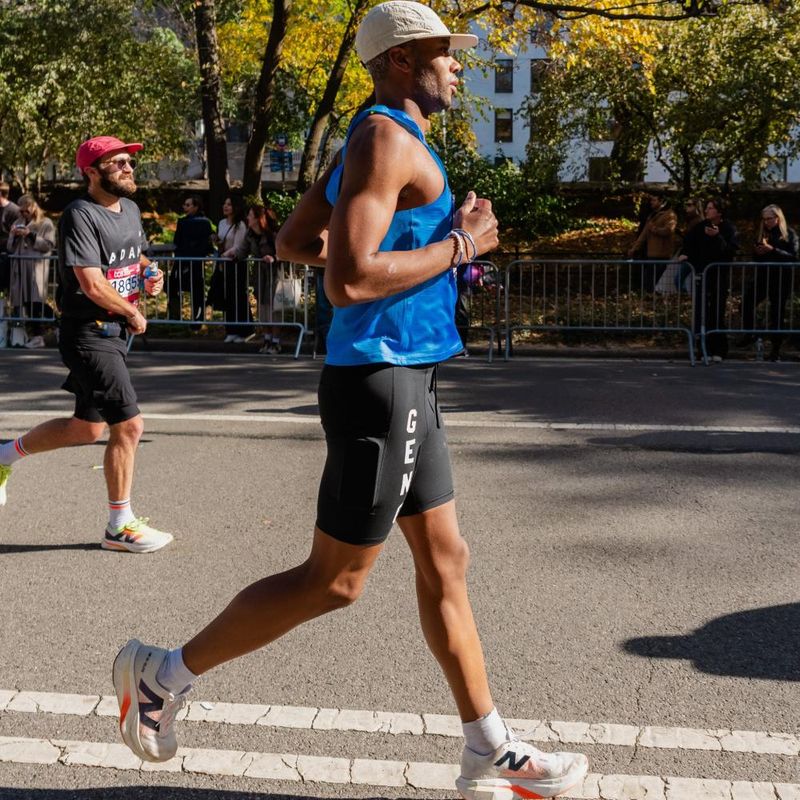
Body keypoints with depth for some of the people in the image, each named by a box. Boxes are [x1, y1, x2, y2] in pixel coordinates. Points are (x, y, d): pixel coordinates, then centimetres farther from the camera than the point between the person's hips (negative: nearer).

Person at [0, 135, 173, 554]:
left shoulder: (130, 209, 11)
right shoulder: (80, 216, -16)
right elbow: (93, 285, -22)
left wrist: (151, 275, 7)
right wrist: (134, 314, -9)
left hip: (115, 332, 9)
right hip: (89, 334, -9)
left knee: (87, 428, 16)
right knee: (128, 426, -7)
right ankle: (120, 526, 6)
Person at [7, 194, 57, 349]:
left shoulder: (45, 224, 5)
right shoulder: (18, 223, 22)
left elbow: (49, 245, -7)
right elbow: (10, 248, 20)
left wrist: (31, 235, -13)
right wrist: (14, 236, 1)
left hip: (37, 268, -5)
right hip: (20, 267, 6)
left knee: (34, 301, -15)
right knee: (25, 301, -2)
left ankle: (37, 335, -9)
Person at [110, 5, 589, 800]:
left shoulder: (379, 142, 15)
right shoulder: (386, 140, -15)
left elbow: (291, 241, 22)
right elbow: (348, 281, -26)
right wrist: (457, 244, -15)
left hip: (404, 383, 10)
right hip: (380, 382, -10)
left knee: (445, 564, 12)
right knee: (333, 582, 0)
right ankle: (164, 673, 14)